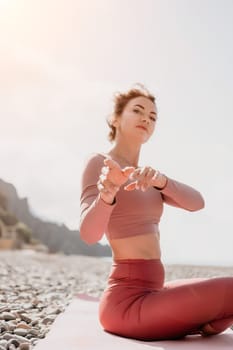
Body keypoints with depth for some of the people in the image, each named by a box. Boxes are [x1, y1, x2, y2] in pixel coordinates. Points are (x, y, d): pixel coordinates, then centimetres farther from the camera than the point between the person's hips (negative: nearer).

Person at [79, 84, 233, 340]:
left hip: (149, 293, 9)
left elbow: (196, 202, -2)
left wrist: (161, 180, -22)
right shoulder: (99, 163, -8)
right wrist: (107, 193, -43)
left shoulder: (141, 177, 16)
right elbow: (89, 234, -23)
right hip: (129, 301, -9)